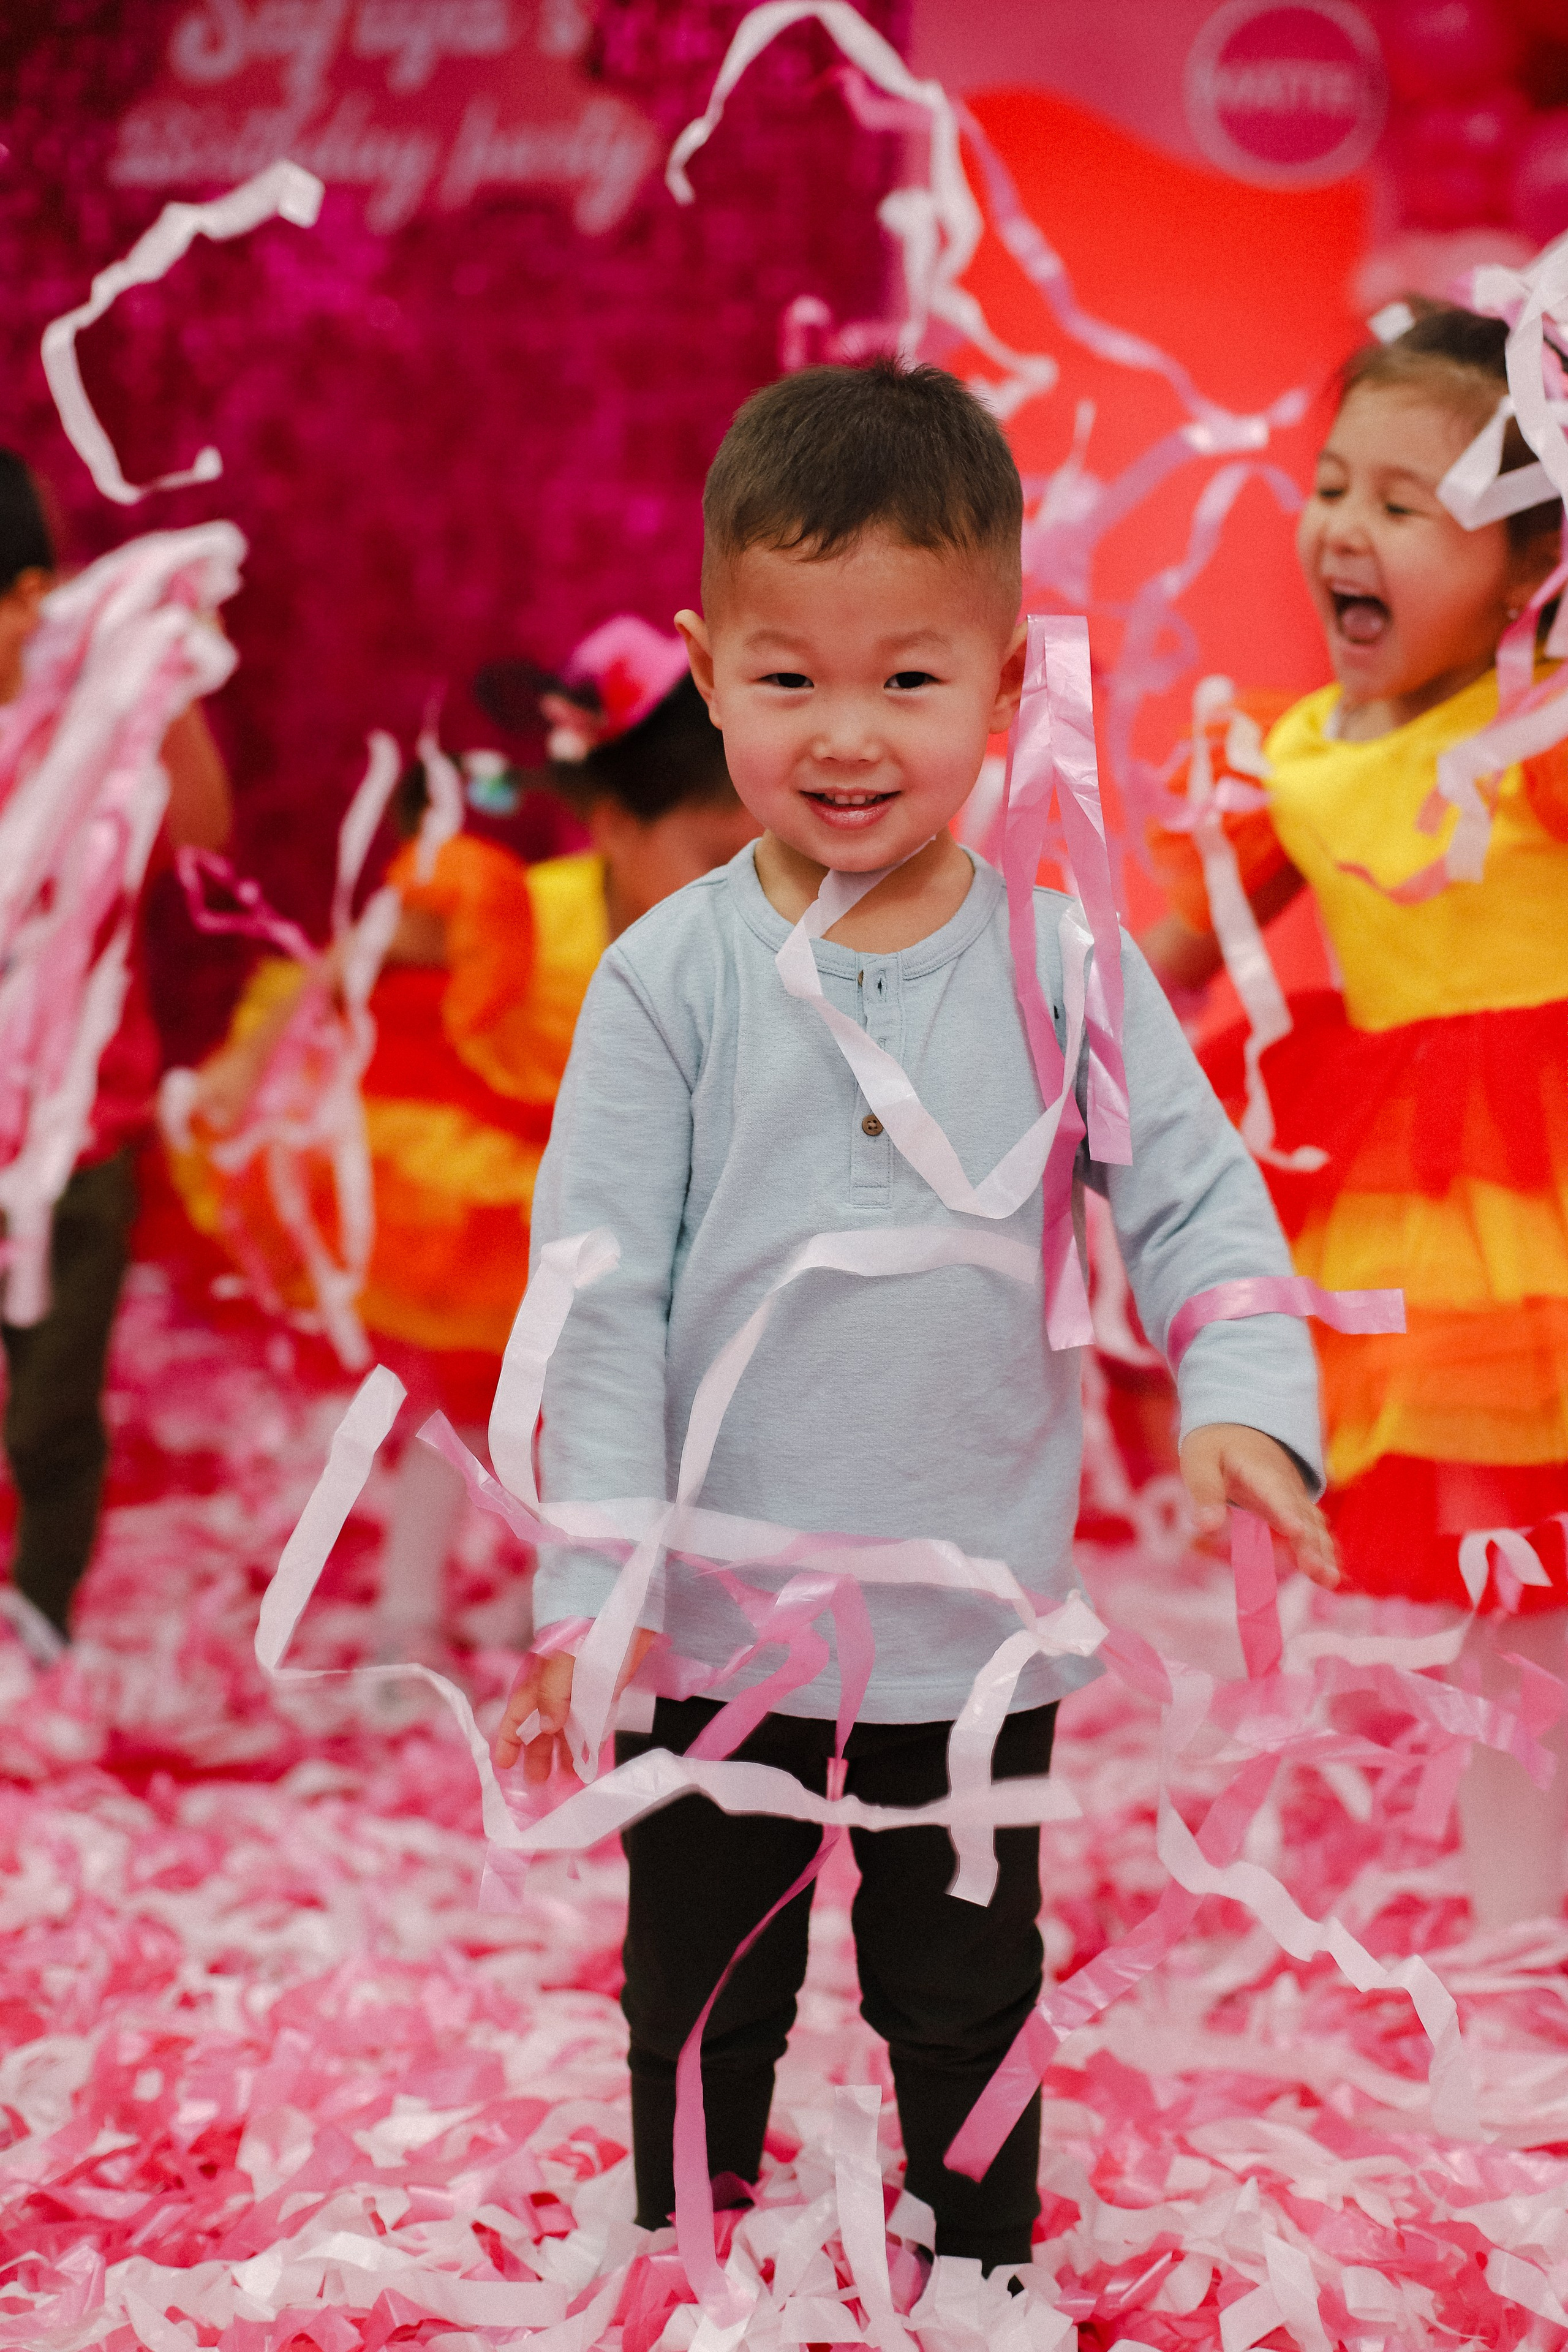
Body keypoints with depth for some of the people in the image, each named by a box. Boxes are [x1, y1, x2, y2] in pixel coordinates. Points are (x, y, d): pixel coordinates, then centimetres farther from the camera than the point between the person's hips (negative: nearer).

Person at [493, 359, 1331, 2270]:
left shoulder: (1064, 967, -7)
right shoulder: (670, 976, -10)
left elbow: (1197, 1207, -4)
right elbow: (601, 1292, -9)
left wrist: (1247, 1404, -23)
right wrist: (592, 1589, -13)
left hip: (977, 1632, 0)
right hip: (711, 1623, 0)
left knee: (966, 2006, 18)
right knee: (700, 2005, 18)